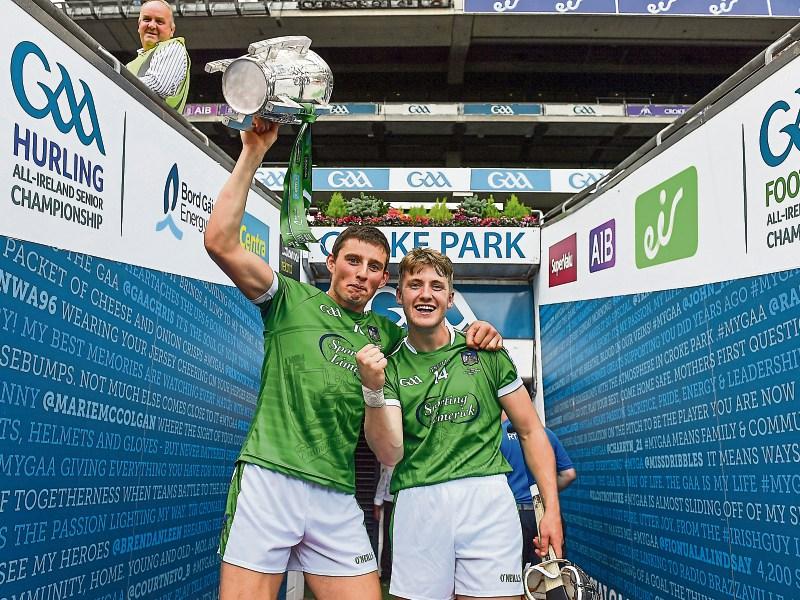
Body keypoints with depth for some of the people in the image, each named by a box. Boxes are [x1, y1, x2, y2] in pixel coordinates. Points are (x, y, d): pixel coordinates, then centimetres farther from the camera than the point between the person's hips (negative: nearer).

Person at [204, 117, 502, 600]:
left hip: (337, 498, 4)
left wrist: (479, 334, 9)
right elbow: (221, 243, -4)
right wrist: (252, 154, -6)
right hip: (268, 481, -4)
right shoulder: (293, 299, 7)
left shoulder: (384, 333, 19)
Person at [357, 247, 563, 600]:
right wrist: (373, 390, -18)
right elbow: (390, 454, -4)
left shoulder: (484, 350, 7)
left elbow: (531, 431, 10)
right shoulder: (389, 366, 7)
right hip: (417, 506, 0)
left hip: (487, 499, 0)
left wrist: (552, 509, 2)